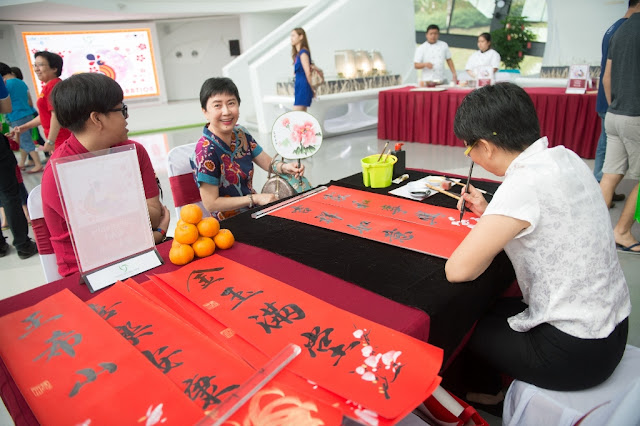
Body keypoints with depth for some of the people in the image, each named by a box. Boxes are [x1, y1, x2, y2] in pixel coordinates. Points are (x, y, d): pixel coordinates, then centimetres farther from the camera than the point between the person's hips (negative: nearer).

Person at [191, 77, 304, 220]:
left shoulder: (240, 133, 1)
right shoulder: (206, 150, -21)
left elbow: (268, 163, 9)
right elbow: (211, 204, -20)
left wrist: (284, 167, -13)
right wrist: (255, 198, -19)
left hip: (253, 208, 8)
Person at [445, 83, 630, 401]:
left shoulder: (524, 184, -28)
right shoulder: (564, 157, -2)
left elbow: (457, 271, -27)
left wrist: (488, 235, -9)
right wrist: (489, 213, 6)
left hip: (574, 353, -7)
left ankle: (484, 392, 38)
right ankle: (491, 381, 41)